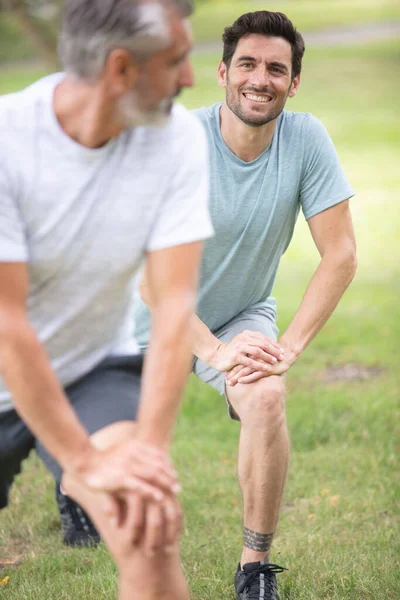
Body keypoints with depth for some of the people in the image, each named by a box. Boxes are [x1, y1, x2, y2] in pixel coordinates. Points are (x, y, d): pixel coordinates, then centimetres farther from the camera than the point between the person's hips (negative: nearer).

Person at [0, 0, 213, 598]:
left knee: (150, 532, -23)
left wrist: (150, 447, -26)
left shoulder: (178, 138, -14)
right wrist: (87, 460, -24)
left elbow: (175, 302, -17)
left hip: (97, 370, 1)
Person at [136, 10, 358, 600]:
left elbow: (340, 255, -17)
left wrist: (289, 345, -25)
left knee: (265, 399, -28)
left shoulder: (306, 139, -19)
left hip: (243, 315, 1)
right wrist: (213, 349, -31)